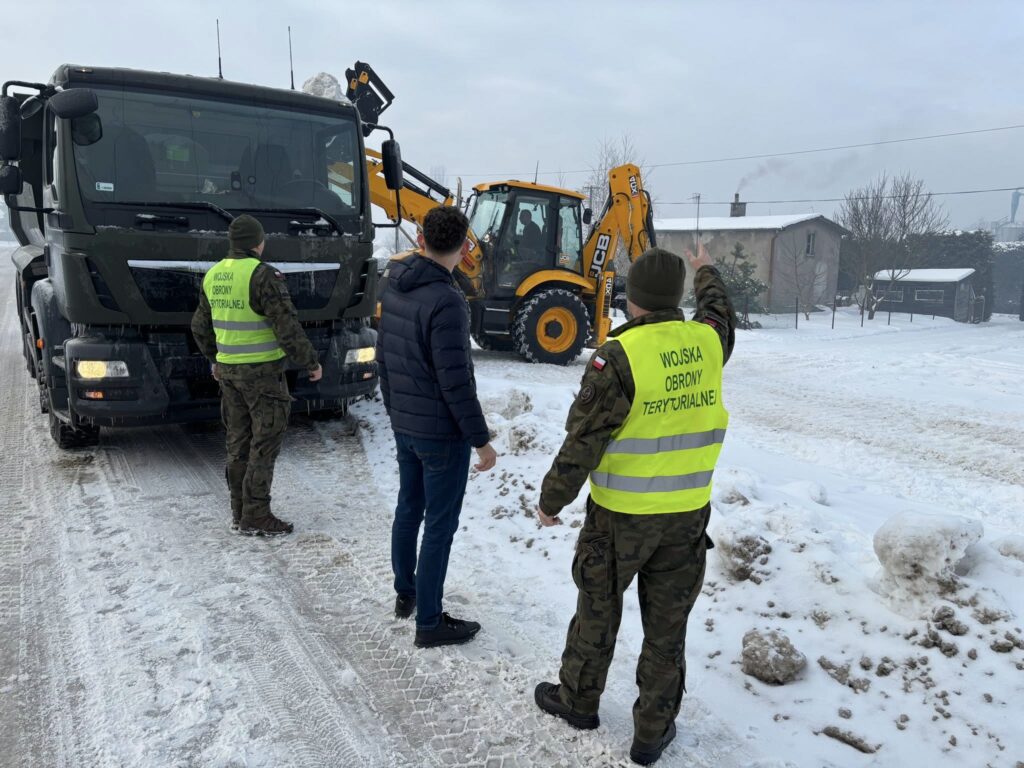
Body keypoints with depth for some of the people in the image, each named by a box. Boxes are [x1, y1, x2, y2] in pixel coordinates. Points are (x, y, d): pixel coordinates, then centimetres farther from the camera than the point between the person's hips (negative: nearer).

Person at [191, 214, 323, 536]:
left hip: (228, 370, 8)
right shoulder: (263, 275, -15)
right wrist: (311, 363, -7)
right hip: (262, 371, -7)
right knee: (265, 442, 0)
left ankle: (240, 512, 22)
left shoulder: (213, 275, 9)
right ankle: (256, 516, 4)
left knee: (239, 441, 14)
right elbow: (287, 328, -18)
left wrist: (215, 358, 32)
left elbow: (201, 326, 18)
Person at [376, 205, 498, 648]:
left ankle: (405, 593, 38)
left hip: (404, 426, 8)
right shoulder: (446, 301, -23)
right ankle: (429, 622, 16)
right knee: (439, 525, 4)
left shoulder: (394, 291, 3)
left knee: (408, 509, 21)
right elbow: (455, 381, -23)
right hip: (442, 433, -8)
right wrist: (481, 440, -14)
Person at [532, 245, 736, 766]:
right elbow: (719, 310, 22)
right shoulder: (708, 341, -4)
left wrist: (552, 499, -4)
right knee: (667, 623, 15)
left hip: (621, 514, -4)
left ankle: (578, 700, 37)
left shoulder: (618, 356, -20)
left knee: (598, 609, 17)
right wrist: (707, 273, 42)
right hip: (688, 512, 4)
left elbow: (582, 443, -18)